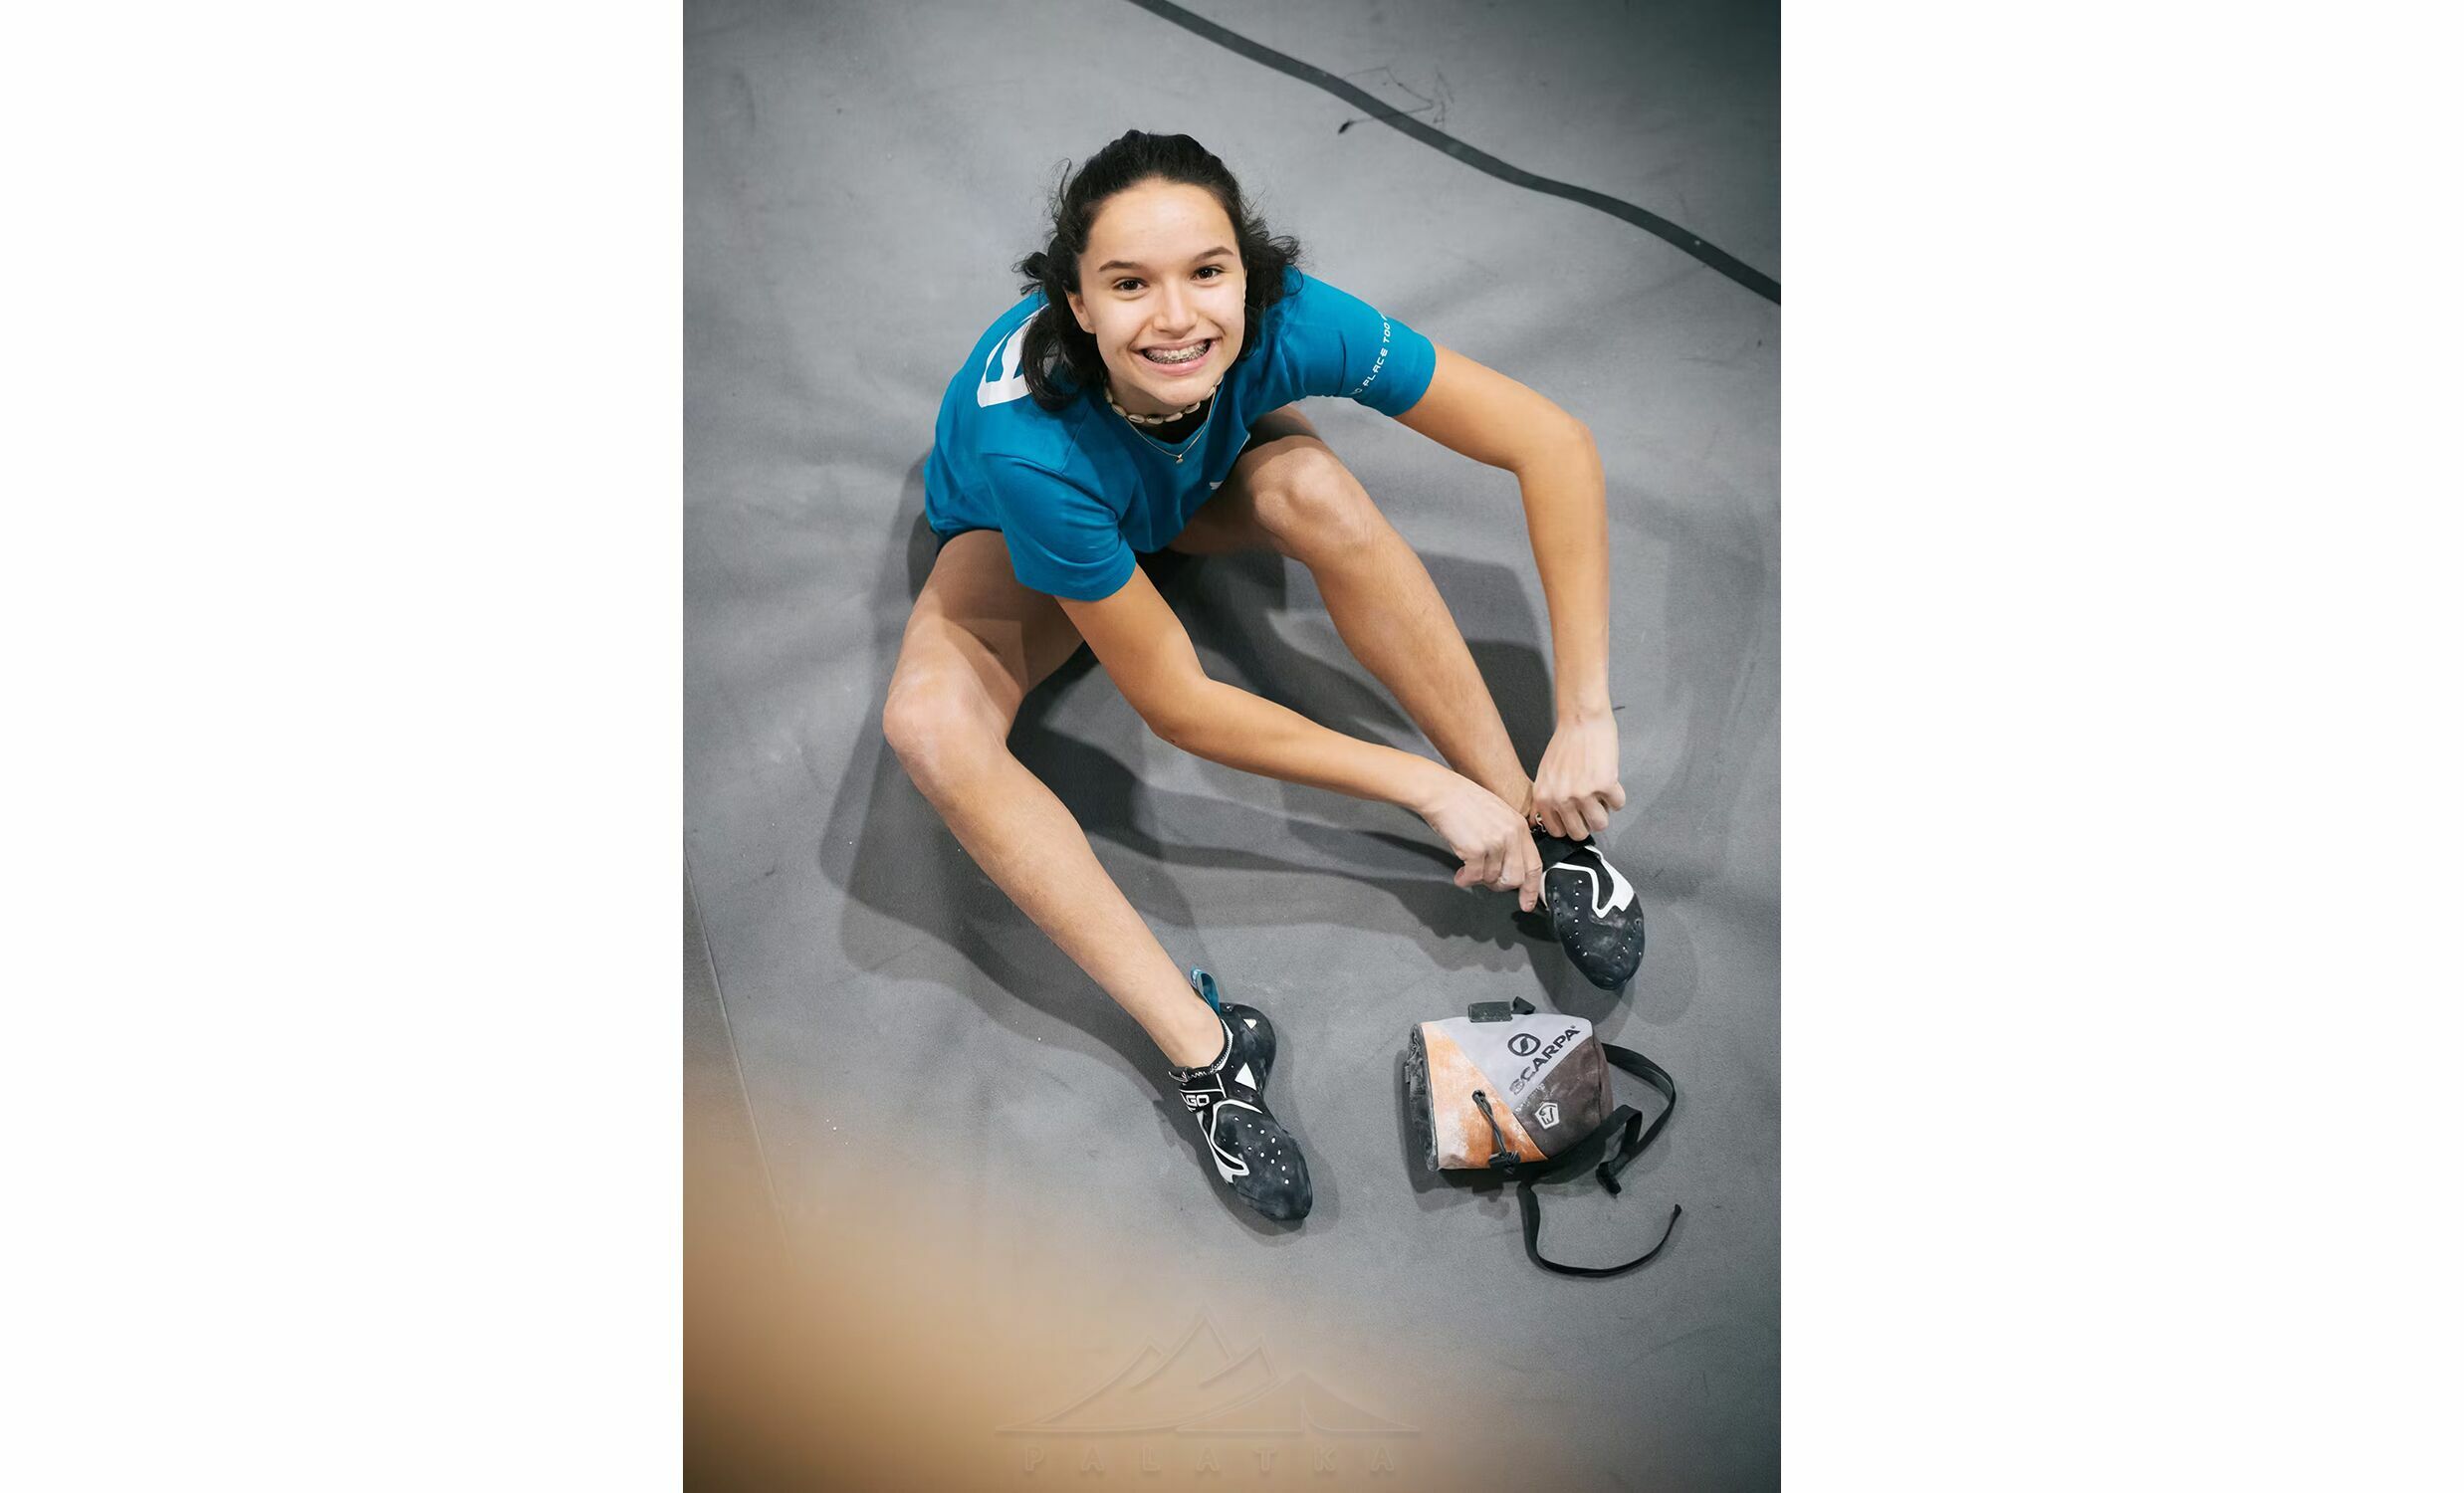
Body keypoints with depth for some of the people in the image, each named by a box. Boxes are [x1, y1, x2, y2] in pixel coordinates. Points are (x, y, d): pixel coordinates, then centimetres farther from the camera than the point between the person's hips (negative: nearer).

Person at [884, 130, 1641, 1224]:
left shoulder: (1284, 322, -36)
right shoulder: (1031, 442, -42)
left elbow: (1554, 446, -28)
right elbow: (1178, 706, -34)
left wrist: (1585, 715, -32)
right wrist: (1428, 787, -32)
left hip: (1201, 481, 2)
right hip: (1019, 534, -2)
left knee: (1315, 489, -32)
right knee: (929, 724, -32)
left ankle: (1536, 828, -19)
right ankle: (1201, 1046, -25)